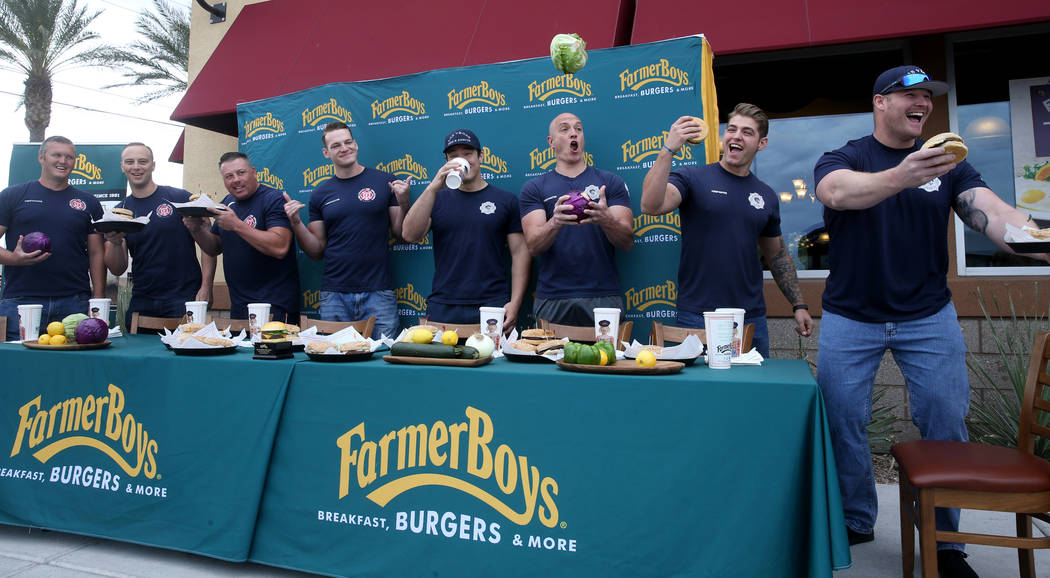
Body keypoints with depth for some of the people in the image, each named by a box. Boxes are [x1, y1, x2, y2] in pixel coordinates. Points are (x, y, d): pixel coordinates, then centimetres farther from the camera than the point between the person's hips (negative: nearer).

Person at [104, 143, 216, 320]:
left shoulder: (180, 198, -3)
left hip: (184, 300, -4)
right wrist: (115, 243, -14)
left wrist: (206, 287, -14)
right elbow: (117, 270, 6)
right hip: (141, 303, 4)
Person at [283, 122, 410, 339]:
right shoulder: (320, 194, 10)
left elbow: (403, 236, 4)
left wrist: (403, 204, -12)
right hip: (334, 296, 2)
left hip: (378, 293, -2)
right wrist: (296, 223, -2)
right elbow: (317, 252, 12)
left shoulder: (385, 182, 3)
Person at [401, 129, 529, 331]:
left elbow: (520, 252, 4)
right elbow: (410, 235, -4)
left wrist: (515, 303, -6)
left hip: (493, 306, -1)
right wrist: (433, 187, -11)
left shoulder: (506, 200, 7)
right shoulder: (437, 199, 11)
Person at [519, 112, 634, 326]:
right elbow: (533, 247, -3)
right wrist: (555, 223, -24)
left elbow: (627, 242, 1)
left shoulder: (611, 182, 9)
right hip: (552, 301, 0)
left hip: (603, 297, 0)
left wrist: (606, 220, -21)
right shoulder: (534, 188, 9)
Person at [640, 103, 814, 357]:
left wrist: (798, 305, 17)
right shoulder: (692, 178, -2)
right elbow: (651, 205, -21)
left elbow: (777, 254, 20)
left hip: (752, 317, 4)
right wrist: (669, 149, -27)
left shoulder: (766, 195, 11)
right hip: (697, 316, -4)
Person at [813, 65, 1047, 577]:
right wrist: (903, 176, -44)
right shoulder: (842, 159, -2)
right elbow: (838, 192, -26)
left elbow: (992, 214, -8)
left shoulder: (947, 165, 7)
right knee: (842, 424, 3)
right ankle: (855, 522, 24)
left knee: (946, 427, 3)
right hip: (850, 319, -2)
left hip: (929, 318, 3)